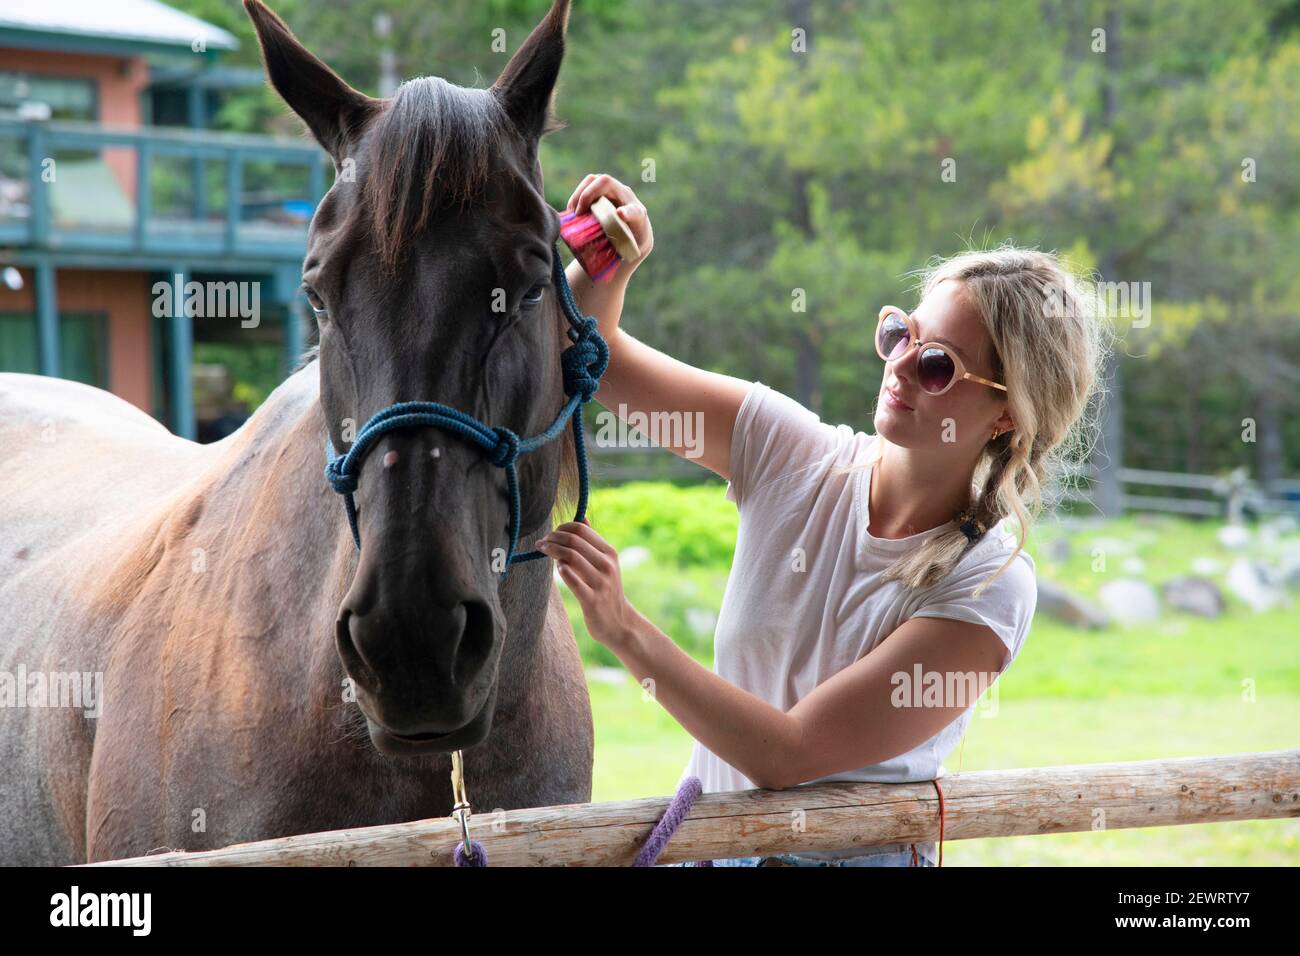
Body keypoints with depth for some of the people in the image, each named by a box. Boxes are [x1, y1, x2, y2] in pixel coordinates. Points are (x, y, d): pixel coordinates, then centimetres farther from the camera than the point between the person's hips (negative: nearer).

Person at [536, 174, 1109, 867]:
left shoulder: (988, 588, -17)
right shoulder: (796, 455, -3)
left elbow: (788, 756, -22)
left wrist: (624, 630, -26)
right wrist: (612, 261, -20)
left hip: (852, 852, -5)